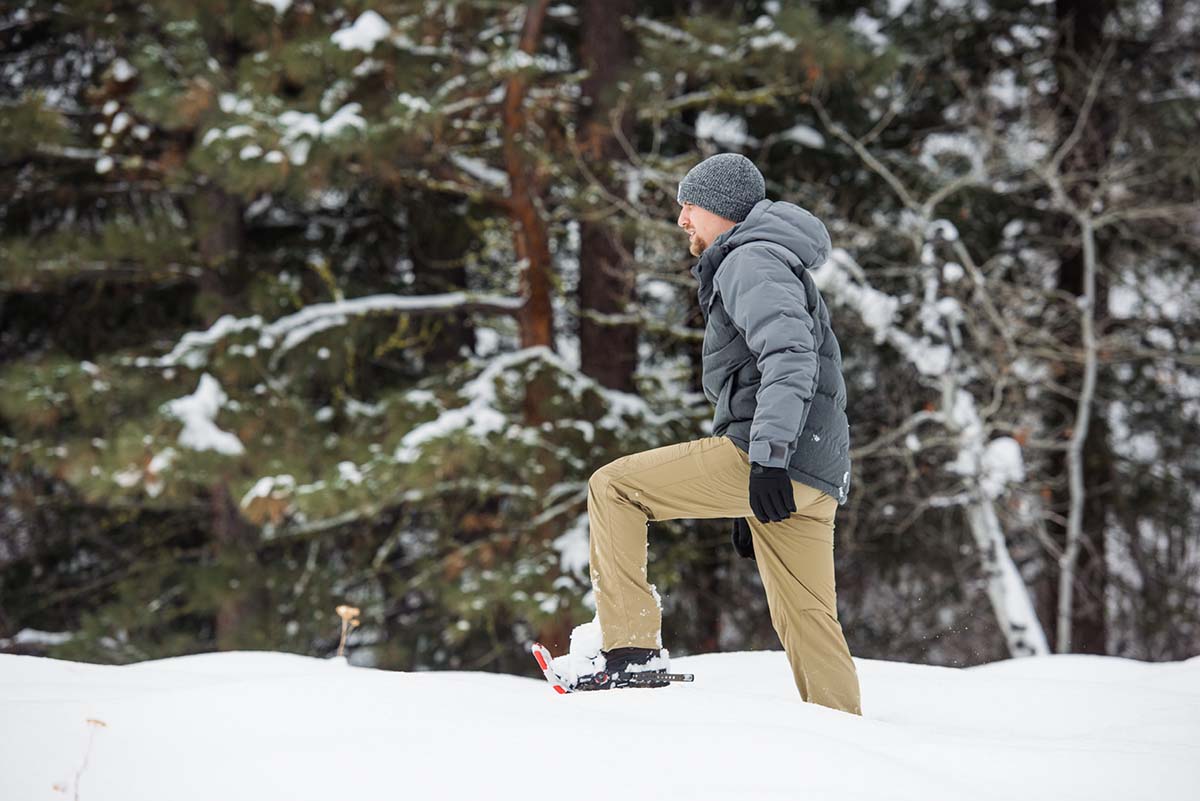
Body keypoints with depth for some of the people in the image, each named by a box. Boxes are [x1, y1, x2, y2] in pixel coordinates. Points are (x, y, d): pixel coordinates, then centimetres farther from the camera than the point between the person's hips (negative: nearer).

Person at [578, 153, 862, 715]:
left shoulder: (751, 262, -4)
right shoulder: (770, 266, 30)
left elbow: (790, 357, -21)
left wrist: (767, 457, -29)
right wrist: (748, 504, 33)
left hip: (768, 462, -10)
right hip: (809, 479, 10)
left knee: (612, 487, -5)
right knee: (805, 620, 11)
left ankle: (633, 647, -10)